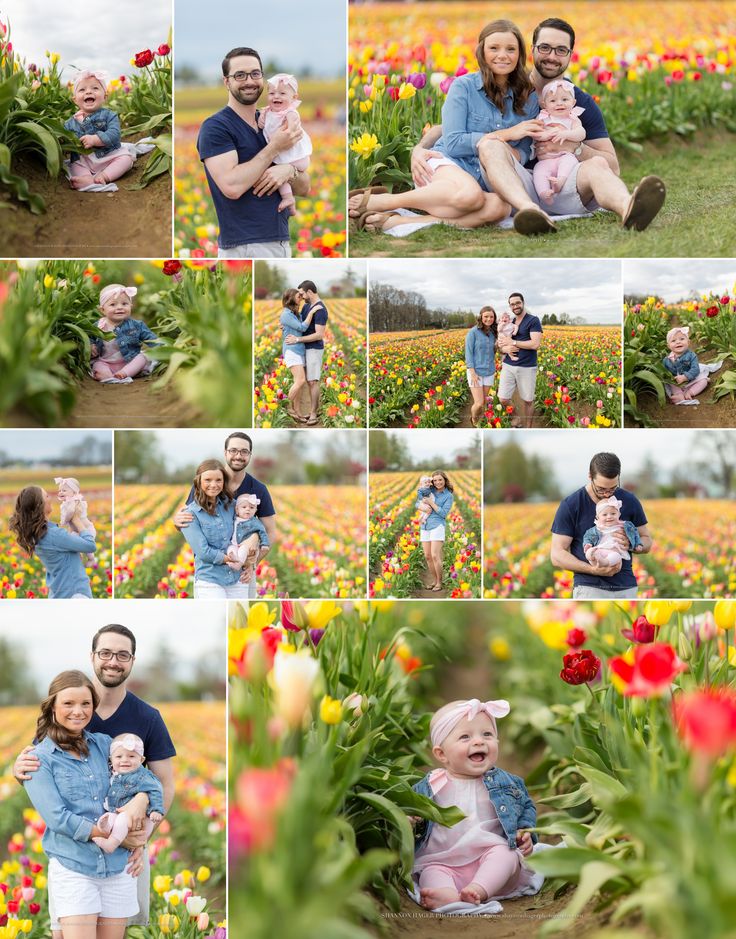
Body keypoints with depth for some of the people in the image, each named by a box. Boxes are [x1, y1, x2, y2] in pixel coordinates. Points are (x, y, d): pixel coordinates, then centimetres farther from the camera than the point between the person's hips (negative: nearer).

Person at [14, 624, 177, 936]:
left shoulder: (148, 718, -2)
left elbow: (165, 785, 0)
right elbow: (39, 770, 4)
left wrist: (144, 834, -17)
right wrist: (21, 770, -21)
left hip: (127, 840, 0)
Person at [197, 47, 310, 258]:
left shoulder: (274, 124, 13)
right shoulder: (215, 127, -7)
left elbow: (304, 188, 12)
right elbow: (231, 186, -21)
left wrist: (288, 171, -10)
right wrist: (274, 147, -13)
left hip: (282, 242, 6)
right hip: (244, 247, -6)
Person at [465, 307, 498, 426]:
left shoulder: (493, 333, 5)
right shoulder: (473, 332, -11)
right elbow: (468, 353, -12)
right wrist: (472, 373, -18)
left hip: (489, 372, 5)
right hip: (476, 372, -5)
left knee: (484, 402, 9)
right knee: (479, 403, -8)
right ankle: (474, 420, 20)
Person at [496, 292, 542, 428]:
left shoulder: (534, 320, -6)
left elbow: (535, 344, -17)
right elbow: (500, 345, 13)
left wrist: (512, 342, -14)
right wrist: (505, 348, -13)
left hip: (527, 368, -5)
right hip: (508, 366, 5)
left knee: (527, 401, 6)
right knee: (503, 400, -2)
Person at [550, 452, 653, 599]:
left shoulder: (629, 501, 7)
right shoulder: (570, 505, -3)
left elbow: (646, 540, 15)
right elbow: (557, 554, -4)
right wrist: (592, 569, -19)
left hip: (626, 587, 3)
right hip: (589, 587, -3)